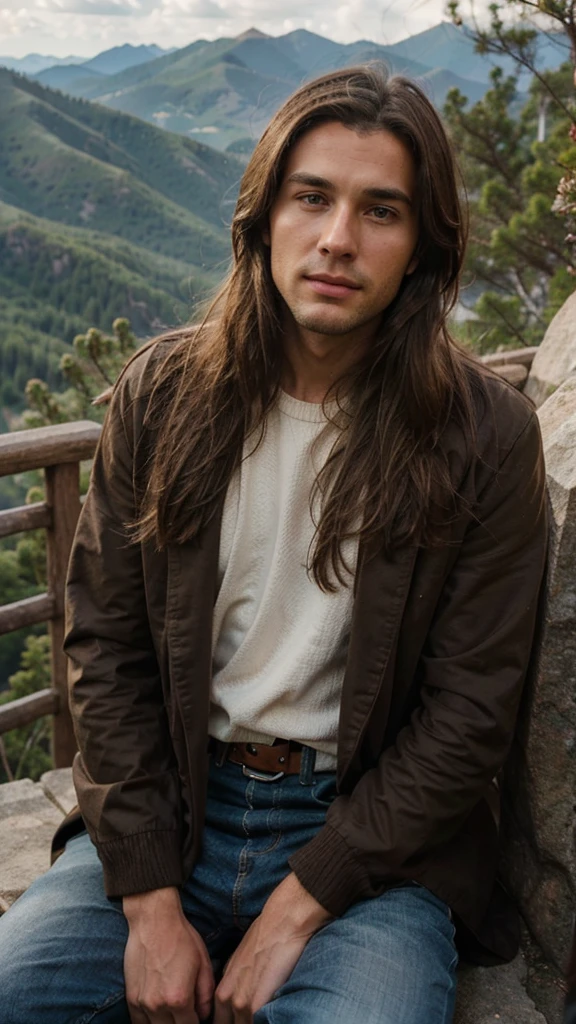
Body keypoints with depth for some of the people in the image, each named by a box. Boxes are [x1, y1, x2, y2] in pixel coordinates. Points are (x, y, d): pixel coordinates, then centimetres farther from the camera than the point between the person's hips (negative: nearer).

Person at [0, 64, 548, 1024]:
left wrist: (299, 906, -11)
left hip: (374, 834, -1)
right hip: (163, 810, 2)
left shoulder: (486, 435, -9)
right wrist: (148, 900, -8)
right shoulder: (161, 392, -2)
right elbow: (107, 648, -1)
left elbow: (468, 712, -8)